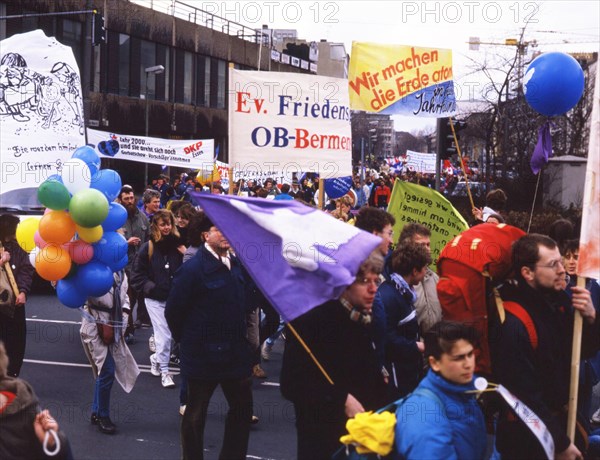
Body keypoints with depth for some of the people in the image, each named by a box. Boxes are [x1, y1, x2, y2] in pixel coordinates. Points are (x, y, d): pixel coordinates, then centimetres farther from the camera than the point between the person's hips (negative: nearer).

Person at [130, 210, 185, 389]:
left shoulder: (178, 245, 1)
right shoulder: (148, 248, -3)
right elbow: (137, 275, 1)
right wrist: (152, 288, -9)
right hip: (155, 300, -2)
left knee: (177, 332, 6)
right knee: (164, 335, -5)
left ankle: (156, 358, 33)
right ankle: (164, 371, 12)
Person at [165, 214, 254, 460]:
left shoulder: (237, 264, 3)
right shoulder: (192, 268, -17)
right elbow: (173, 311, -13)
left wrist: (239, 335, 13)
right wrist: (187, 340, -2)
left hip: (235, 351, 6)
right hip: (204, 354, -6)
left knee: (242, 408, 14)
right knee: (196, 413, 10)